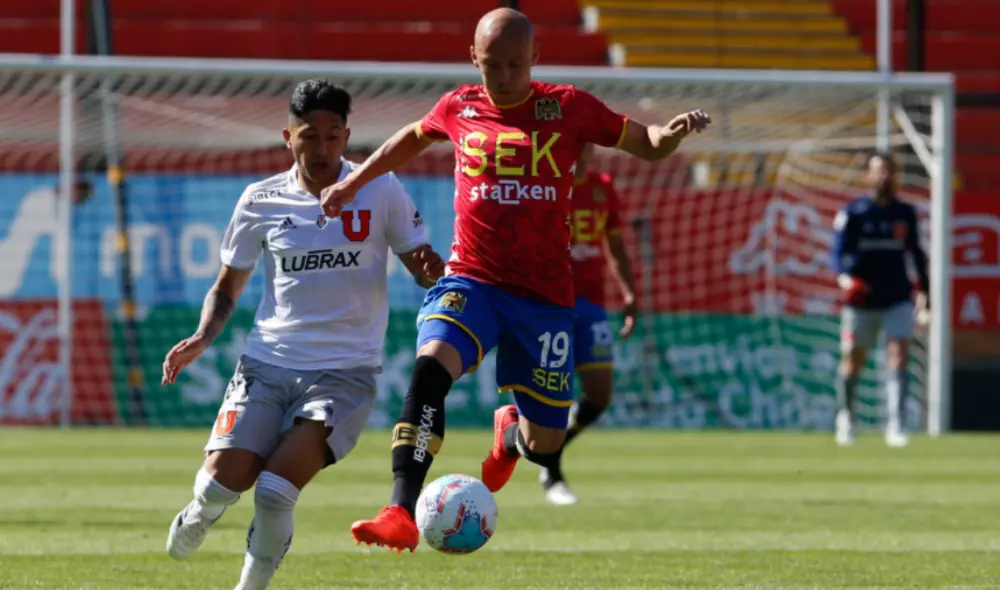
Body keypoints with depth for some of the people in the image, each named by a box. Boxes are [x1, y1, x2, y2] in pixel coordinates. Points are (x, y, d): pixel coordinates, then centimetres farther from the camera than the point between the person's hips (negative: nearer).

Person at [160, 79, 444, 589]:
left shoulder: (379, 191, 0)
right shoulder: (261, 201, 4)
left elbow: (424, 269, 6)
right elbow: (227, 287, 15)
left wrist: (437, 271, -19)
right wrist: (203, 337, -4)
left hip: (344, 371, -2)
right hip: (267, 363, 2)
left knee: (275, 492, -21)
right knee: (220, 483, -12)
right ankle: (198, 517, 27)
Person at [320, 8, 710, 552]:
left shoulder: (568, 108, -1)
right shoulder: (458, 109, 5)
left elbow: (646, 145, 6)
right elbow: (412, 137, 27)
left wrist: (675, 131, -15)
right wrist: (353, 182, 26)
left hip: (544, 295, 0)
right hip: (471, 281, 0)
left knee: (545, 447, 4)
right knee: (430, 366, -32)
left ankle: (511, 432, 45)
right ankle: (402, 515, -36)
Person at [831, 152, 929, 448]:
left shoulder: (905, 213, 7)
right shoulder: (852, 213, -2)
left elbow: (915, 251, 18)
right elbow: (839, 252, -8)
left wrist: (924, 288, 14)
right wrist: (845, 278, -27)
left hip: (898, 298, 1)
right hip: (862, 299, -1)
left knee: (899, 356, -14)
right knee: (853, 362, 7)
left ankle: (896, 426, -18)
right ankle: (847, 416, 32)